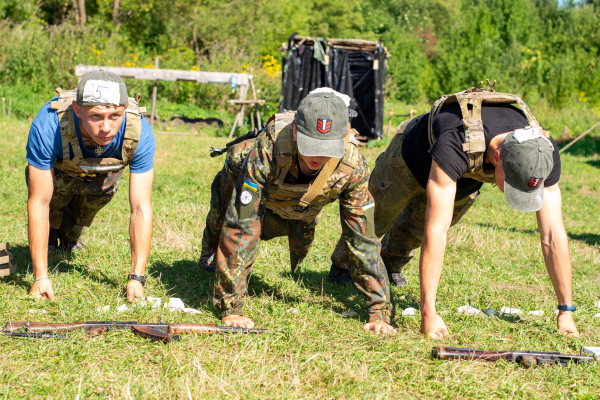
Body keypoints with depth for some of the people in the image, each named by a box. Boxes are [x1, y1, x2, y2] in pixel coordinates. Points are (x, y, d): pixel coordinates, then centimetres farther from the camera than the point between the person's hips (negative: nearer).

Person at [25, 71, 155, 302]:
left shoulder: (140, 133, -39)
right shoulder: (47, 127, -44)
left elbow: (141, 208, -36)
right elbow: (39, 203, -39)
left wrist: (136, 278, -40)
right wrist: (40, 277, -40)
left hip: (104, 167, 2)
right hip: (57, 166, -2)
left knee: (103, 190, -19)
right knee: (56, 191, -23)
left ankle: (70, 238, 13)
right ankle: (50, 238, 11)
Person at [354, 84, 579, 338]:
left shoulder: (543, 154, -39)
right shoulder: (455, 146, -53)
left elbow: (553, 235, -34)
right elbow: (435, 232, -54)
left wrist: (566, 311, -35)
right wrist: (428, 313, -55)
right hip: (414, 156, -4)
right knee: (374, 220, 21)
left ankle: (391, 263, 59)